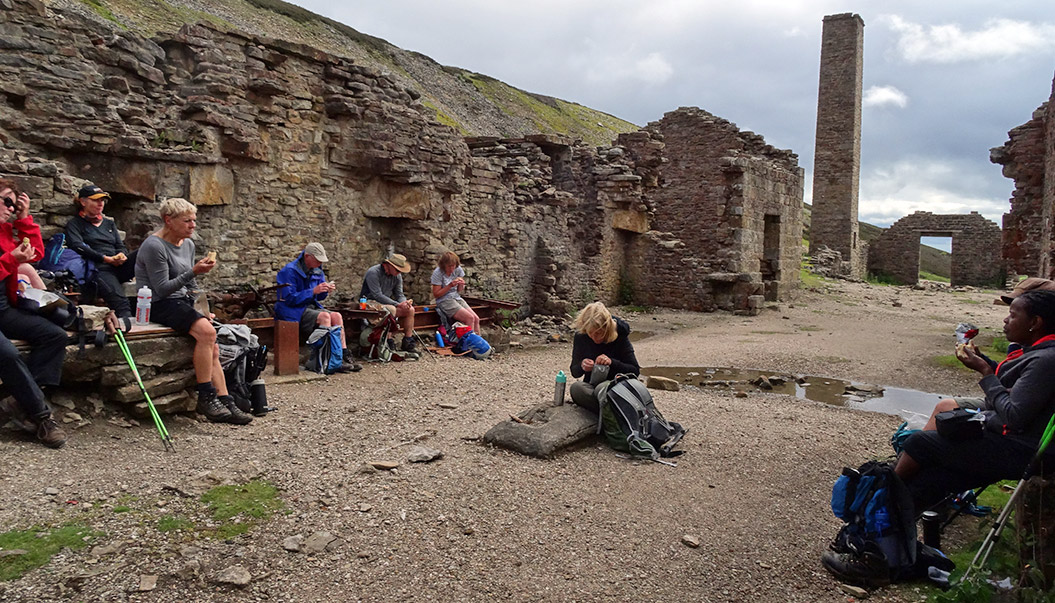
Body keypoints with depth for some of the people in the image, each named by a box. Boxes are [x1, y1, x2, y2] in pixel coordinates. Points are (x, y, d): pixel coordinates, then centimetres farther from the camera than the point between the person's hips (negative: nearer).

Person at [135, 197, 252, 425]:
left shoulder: (188, 244, 12)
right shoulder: (154, 246, -13)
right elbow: (162, 288, -18)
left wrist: (201, 307, 7)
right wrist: (193, 272, -24)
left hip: (181, 303, 8)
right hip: (158, 305, -8)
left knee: (212, 347, -9)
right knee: (206, 331, -29)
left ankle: (226, 402, -10)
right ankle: (206, 398, -24)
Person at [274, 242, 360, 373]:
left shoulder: (317, 271, 10)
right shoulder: (290, 270, -13)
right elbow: (289, 298, -19)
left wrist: (326, 291, -7)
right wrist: (313, 291, -25)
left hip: (311, 307, 7)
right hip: (292, 310, -7)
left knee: (337, 316, -18)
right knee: (324, 316, -30)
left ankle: (345, 356, -22)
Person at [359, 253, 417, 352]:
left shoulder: (397, 276, 5)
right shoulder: (373, 272, -20)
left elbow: (399, 294, 6)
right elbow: (377, 295, -25)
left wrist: (405, 302, -19)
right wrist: (398, 304, -27)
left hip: (386, 303, 8)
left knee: (410, 310, -8)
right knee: (392, 309, -34)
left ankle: (408, 343, -5)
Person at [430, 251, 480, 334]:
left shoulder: (458, 270, 2)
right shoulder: (437, 273, -13)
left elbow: (459, 291, 12)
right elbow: (436, 294, -12)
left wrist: (461, 285, -12)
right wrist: (450, 285, -21)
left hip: (457, 298, 6)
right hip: (444, 301, -6)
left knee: (476, 319, -14)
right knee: (470, 318, -23)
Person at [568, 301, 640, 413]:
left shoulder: (619, 336, -10)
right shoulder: (580, 337, -4)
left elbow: (635, 371, -10)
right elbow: (574, 372, 5)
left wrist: (612, 362, -26)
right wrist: (581, 366, -20)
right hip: (591, 387, 4)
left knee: (601, 389, -39)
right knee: (575, 388, -32)